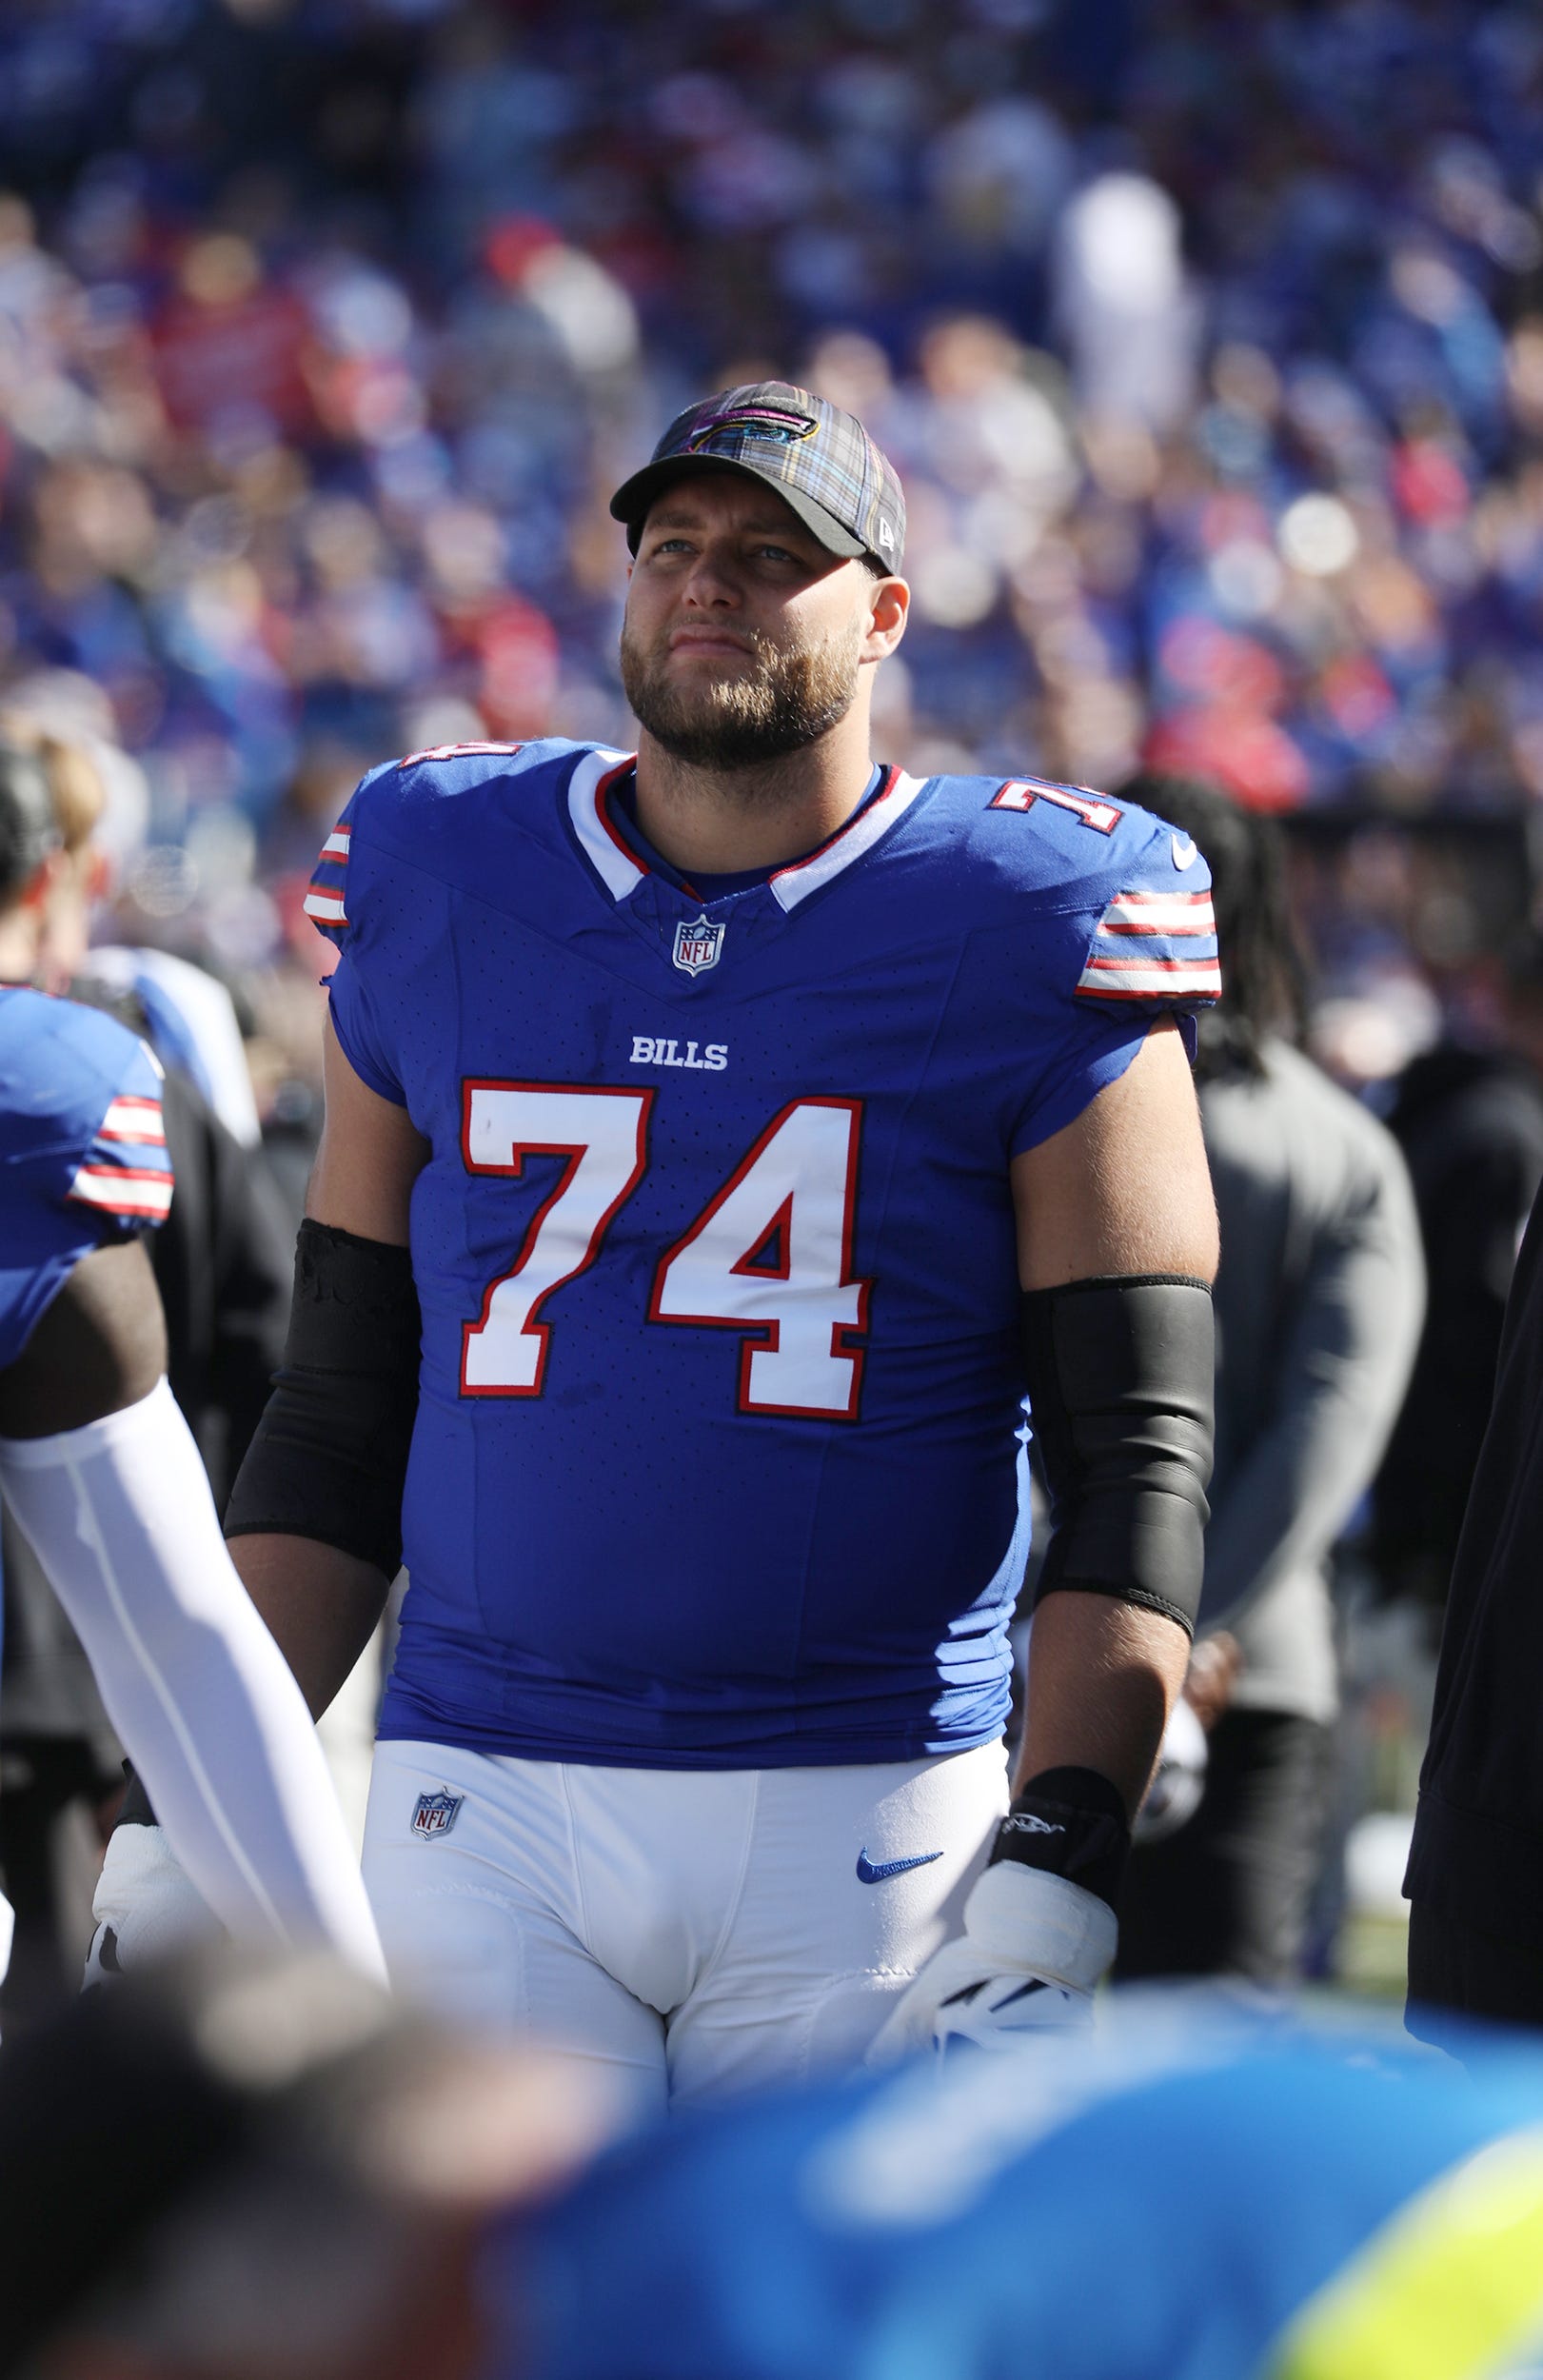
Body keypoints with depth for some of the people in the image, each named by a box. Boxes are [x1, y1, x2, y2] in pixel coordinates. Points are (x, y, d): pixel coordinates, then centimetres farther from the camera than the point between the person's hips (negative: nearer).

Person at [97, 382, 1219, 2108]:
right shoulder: (437, 904, 8)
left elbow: (1133, 1463, -3)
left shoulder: (1026, 947, -1)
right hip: (482, 1819, 2)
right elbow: (338, 1418, 13)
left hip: (864, 1828, -2)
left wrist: (1061, 1860, -14)